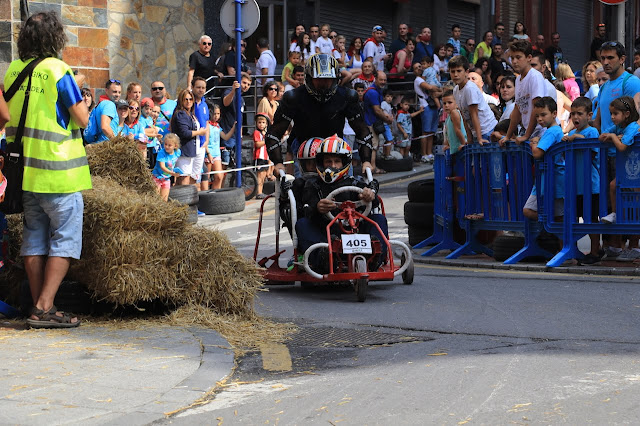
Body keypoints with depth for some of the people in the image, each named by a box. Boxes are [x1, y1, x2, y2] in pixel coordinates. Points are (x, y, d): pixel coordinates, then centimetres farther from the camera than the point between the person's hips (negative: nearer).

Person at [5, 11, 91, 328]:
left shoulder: (13, 70, 7)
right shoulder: (57, 70, -13)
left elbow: (5, 116, 13)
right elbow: (82, 119, -11)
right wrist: (78, 94, 6)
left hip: (25, 168, 7)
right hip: (58, 171, -7)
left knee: (34, 239, 12)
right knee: (65, 239, -1)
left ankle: (38, 307, 14)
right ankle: (44, 308, -7)